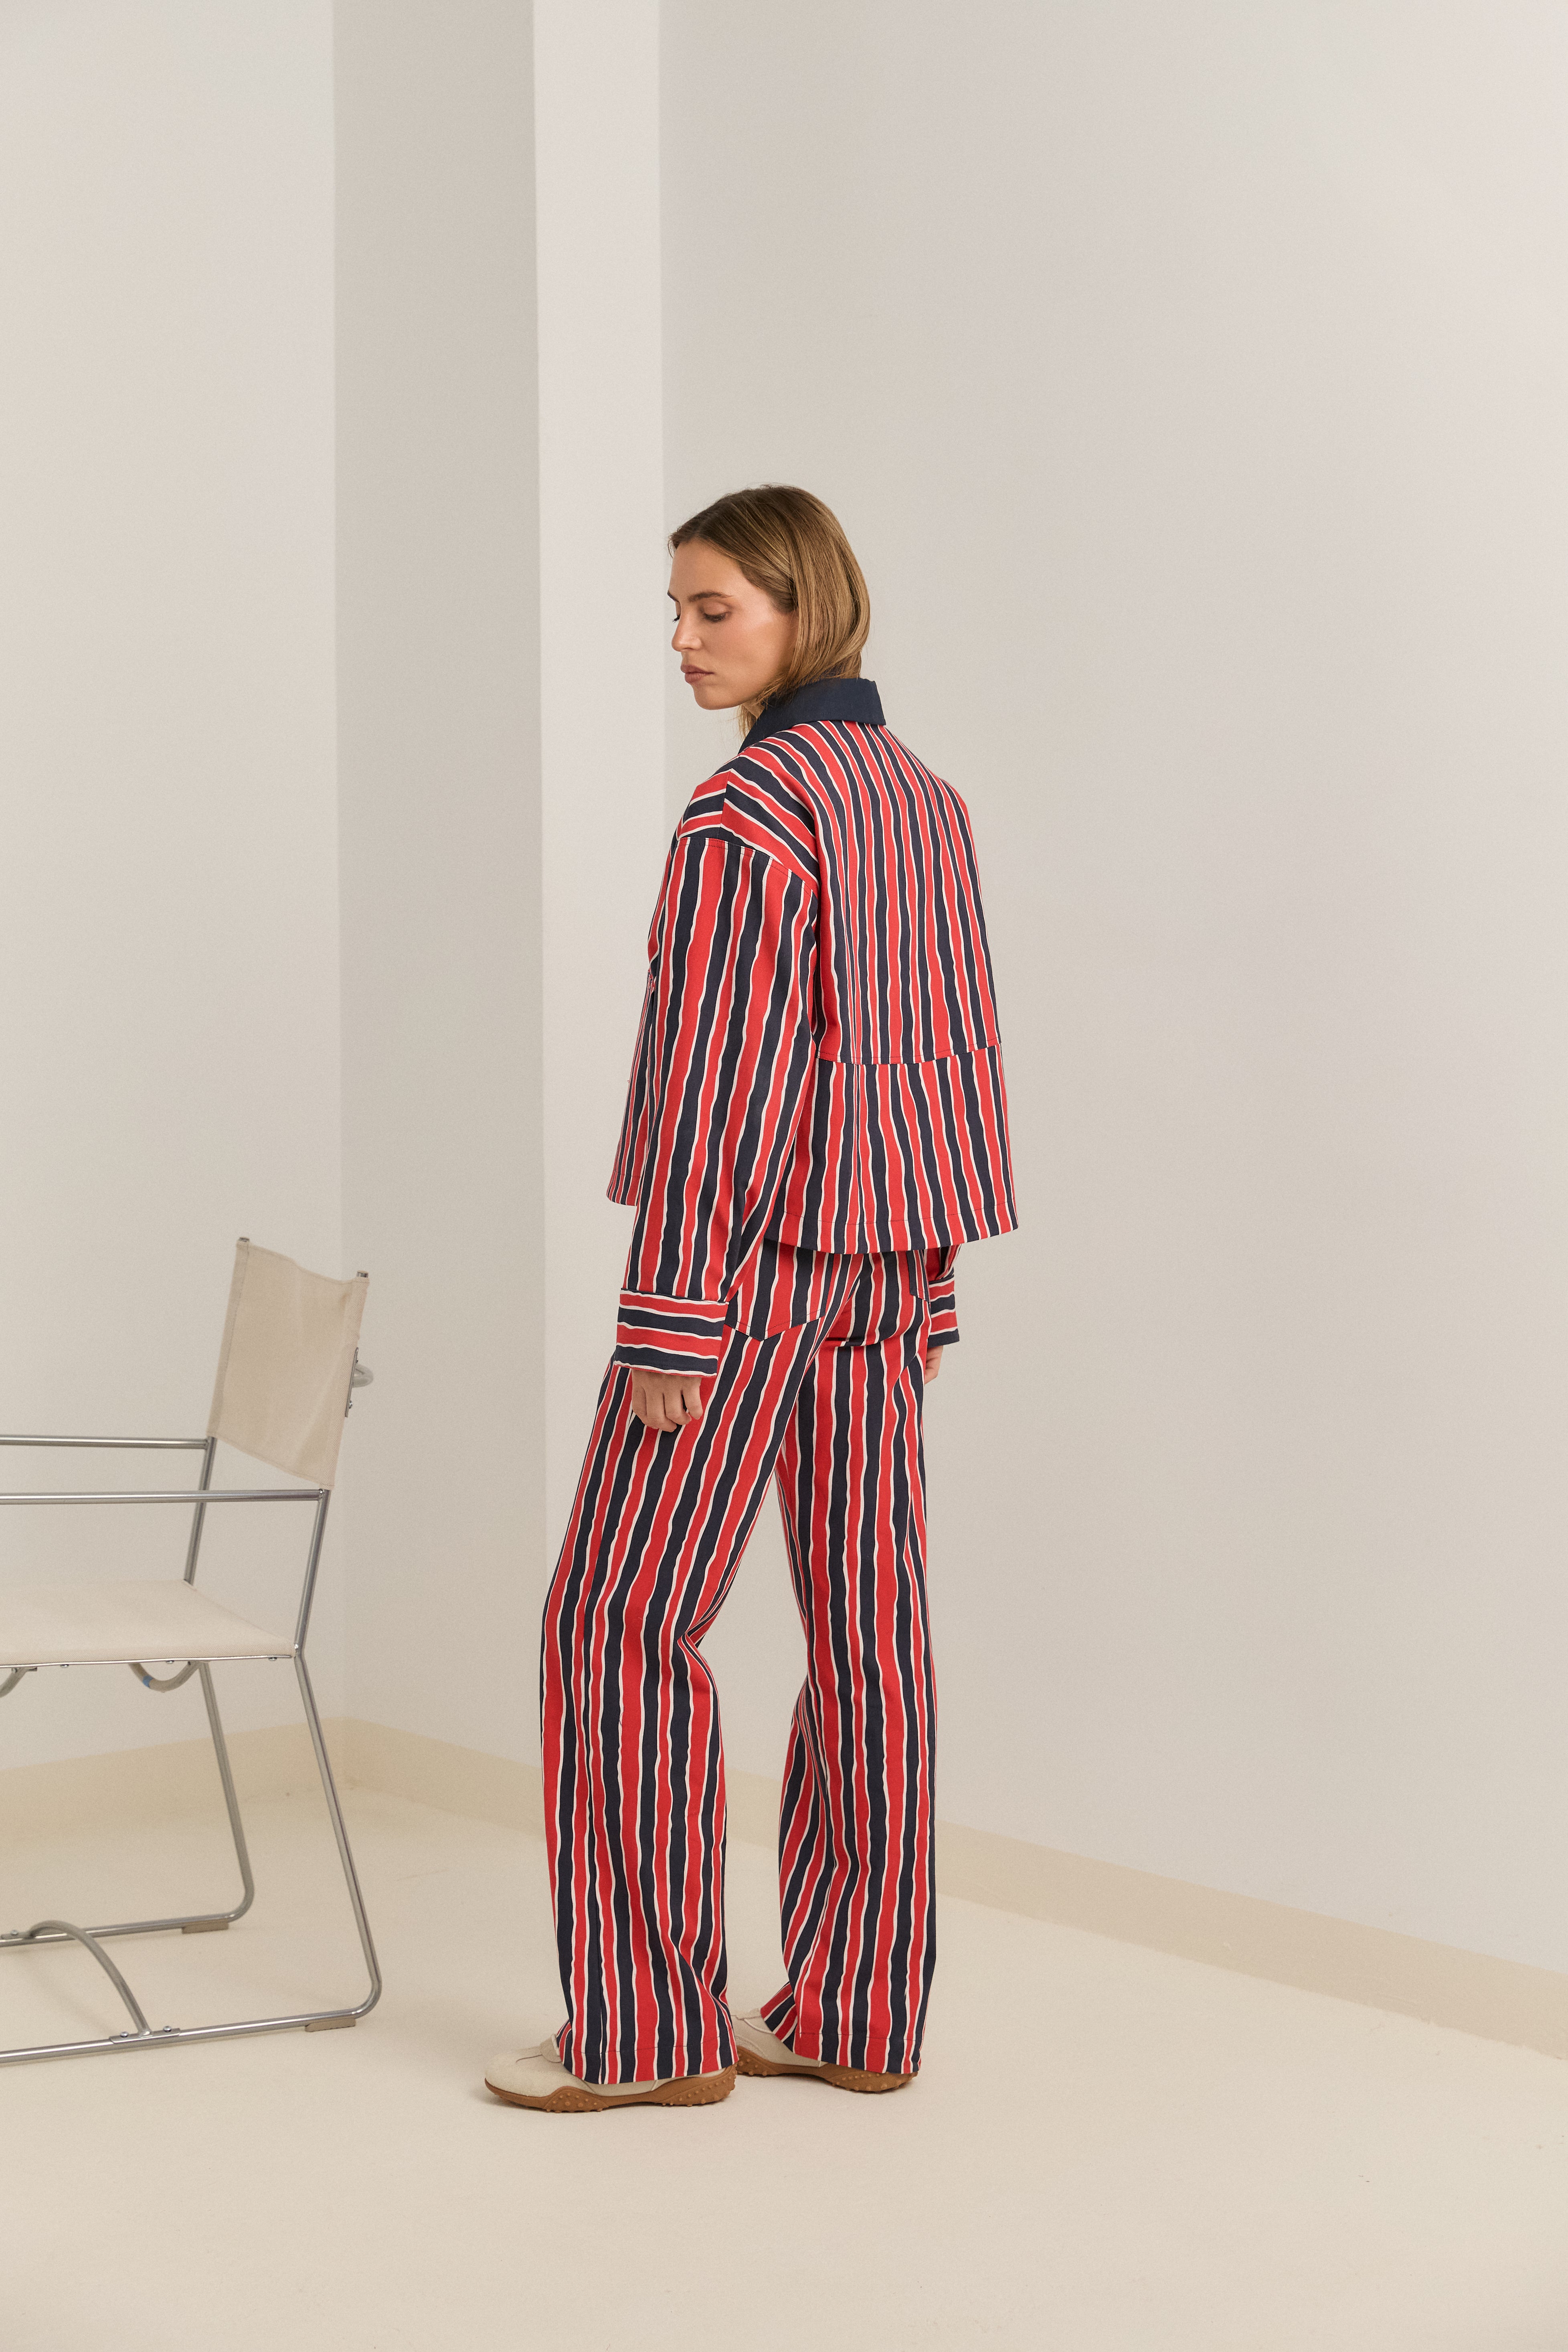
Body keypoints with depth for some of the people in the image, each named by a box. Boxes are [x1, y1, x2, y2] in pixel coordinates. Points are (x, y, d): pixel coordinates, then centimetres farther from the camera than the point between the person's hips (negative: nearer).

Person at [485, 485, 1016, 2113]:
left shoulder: (746, 817, -15)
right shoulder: (923, 800, 12)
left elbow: (715, 1073, -19)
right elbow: (958, 1053, 14)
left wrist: (667, 1314, -17)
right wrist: (926, 1284, 18)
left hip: (754, 1251, -9)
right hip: (889, 1253, 9)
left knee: (622, 1616, -1)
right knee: (867, 1620, 8)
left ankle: (647, 2029, 3)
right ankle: (856, 2012, 15)